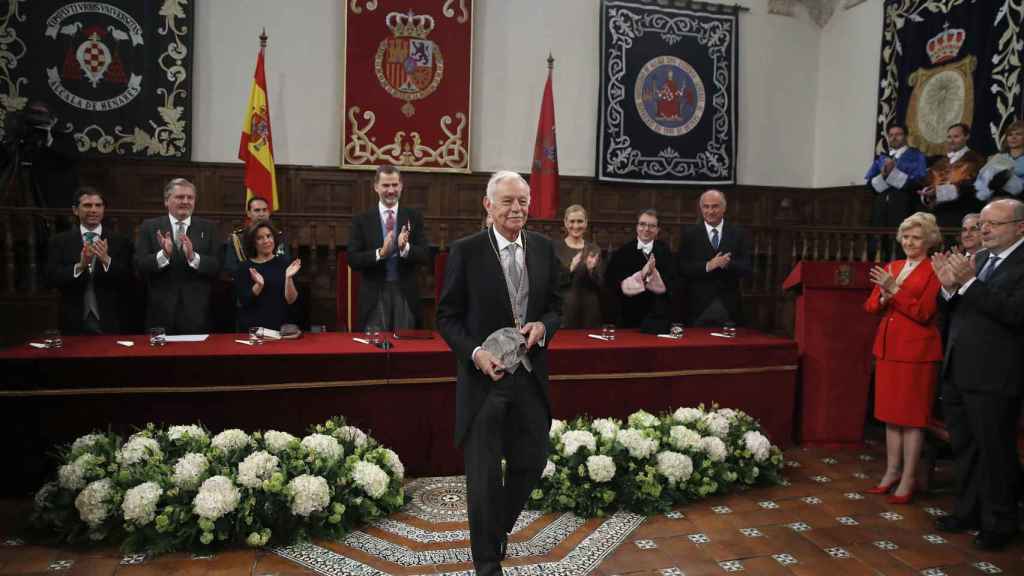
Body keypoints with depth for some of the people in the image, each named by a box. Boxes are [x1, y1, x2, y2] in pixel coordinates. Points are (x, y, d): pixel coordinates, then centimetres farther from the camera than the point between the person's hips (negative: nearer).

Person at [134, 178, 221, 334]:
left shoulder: (209, 228, 6)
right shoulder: (149, 227, 5)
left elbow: (217, 268, -2)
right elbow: (140, 266, -3)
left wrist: (193, 257, -19)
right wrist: (163, 254, -21)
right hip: (161, 311, 0)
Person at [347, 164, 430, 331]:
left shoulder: (414, 217, 5)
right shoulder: (362, 220, 3)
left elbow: (425, 256, -3)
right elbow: (353, 260, -5)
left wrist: (405, 248, -23)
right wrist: (380, 253, -21)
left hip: (406, 294, 1)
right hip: (374, 295, -1)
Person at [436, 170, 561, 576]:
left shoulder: (544, 248, 4)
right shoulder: (466, 251, -8)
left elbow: (555, 307, 11)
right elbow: (447, 317, -5)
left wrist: (543, 326, -11)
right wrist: (475, 353, -20)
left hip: (531, 374, 4)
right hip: (484, 375, -4)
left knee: (532, 461, 14)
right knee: (484, 473, 6)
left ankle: (499, 527, 43)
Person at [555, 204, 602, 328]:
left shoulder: (594, 249, 8)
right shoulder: (556, 248, 0)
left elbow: (600, 285, 5)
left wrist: (591, 269, -13)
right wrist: (570, 269, -20)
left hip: (589, 310, 2)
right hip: (565, 308, -2)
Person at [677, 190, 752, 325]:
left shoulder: (738, 233, 6)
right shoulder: (689, 233, 3)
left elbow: (748, 268, -1)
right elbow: (682, 268, -5)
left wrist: (728, 264, -20)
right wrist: (707, 266, -19)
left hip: (729, 308, 1)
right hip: (698, 307, -1)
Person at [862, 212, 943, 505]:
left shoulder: (934, 271, -5)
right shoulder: (892, 268, 13)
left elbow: (924, 312, -14)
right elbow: (870, 307, 9)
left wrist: (894, 290, -18)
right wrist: (884, 297, -12)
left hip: (916, 351, -6)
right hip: (887, 348, 6)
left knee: (912, 417, 0)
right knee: (891, 414, 12)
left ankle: (908, 480, 8)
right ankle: (892, 473, 22)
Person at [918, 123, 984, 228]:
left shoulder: (974, 159, 2)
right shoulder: (939, 163, 21)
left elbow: (969, 186, -12)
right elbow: (927, 185, 11)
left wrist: (940, 191, -22)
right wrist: (927, 193, -13)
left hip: (961, 215, -5)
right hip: (937, 213, 5)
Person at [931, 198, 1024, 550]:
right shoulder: (979, 259, 11)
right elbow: (952, 311, 11)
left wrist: (969, 282, -25)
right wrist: (949, 286, -9)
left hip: (993, 378, -7)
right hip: (957, 373, 7)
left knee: (995, 453, 6)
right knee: (964, 448, 18)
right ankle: (968, 511, 32)